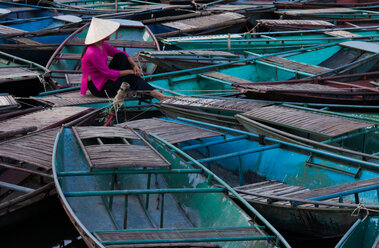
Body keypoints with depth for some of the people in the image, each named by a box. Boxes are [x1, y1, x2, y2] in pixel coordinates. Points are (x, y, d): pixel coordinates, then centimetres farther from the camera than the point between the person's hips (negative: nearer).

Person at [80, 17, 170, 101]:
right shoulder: (93, 53, -27)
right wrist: (129, 71, -16)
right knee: (132, 77, -11)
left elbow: (120, 53, 9)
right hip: (98, 89, -9)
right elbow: (108, 73, -24)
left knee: (121, 57, -3)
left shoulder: (102, 45, 2)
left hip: (104, 78, 9)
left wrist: (135, 65, -7)